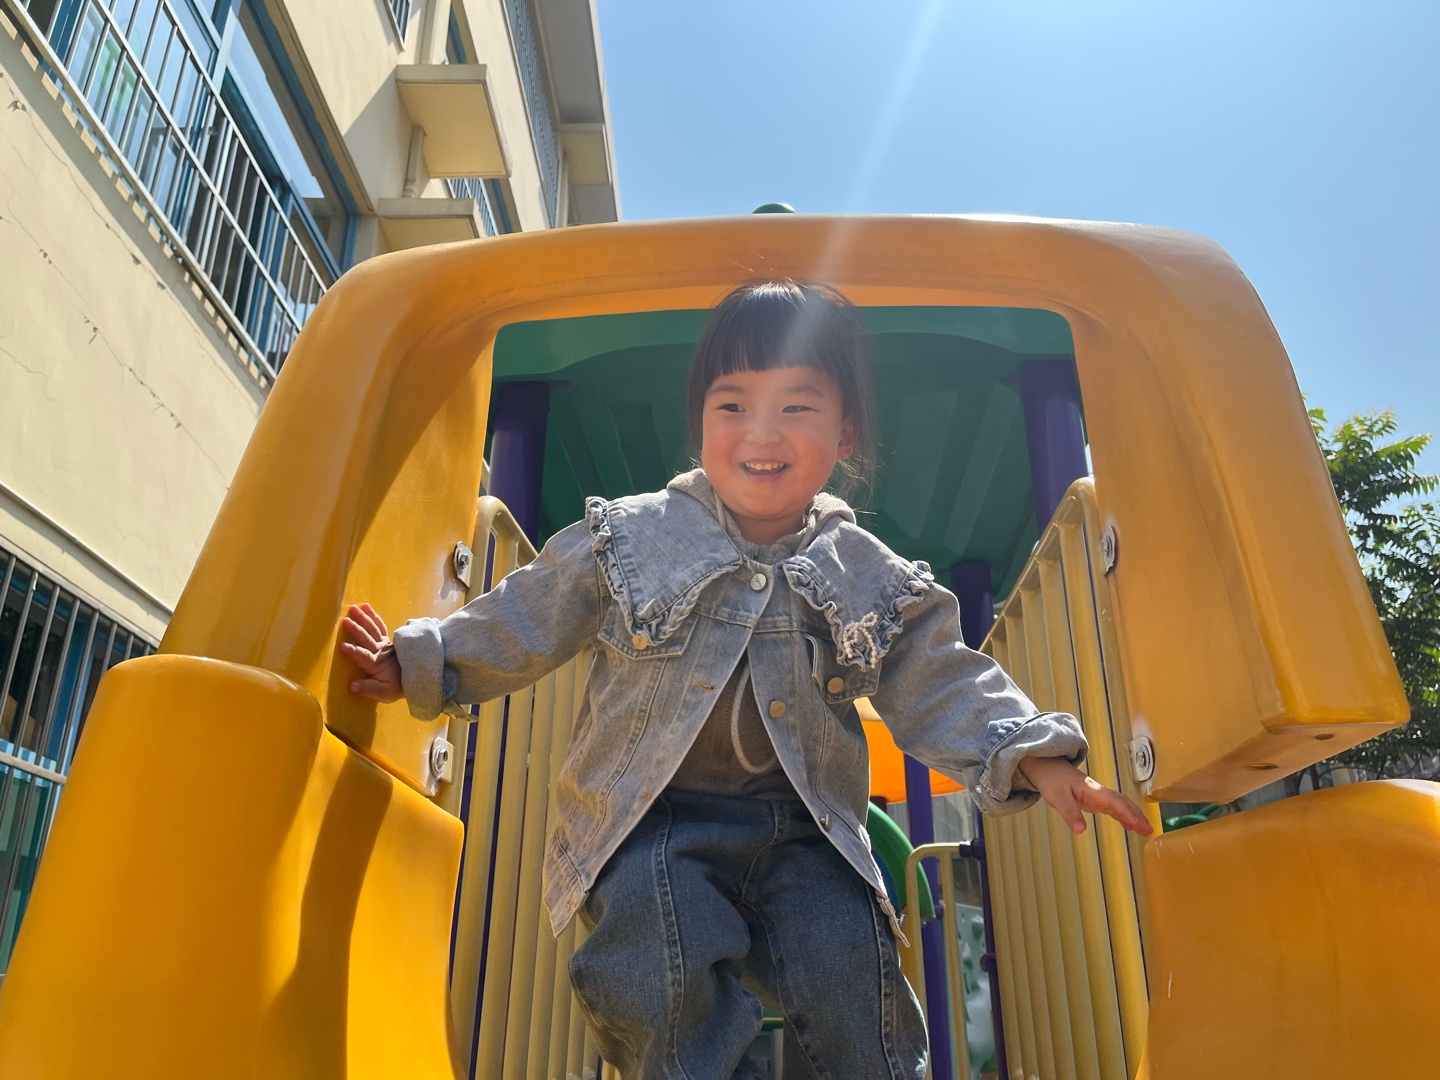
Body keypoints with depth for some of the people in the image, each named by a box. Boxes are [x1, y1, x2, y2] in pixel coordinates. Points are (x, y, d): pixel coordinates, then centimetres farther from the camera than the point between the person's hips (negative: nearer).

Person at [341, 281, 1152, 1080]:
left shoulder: (874, 581, 5)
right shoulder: (628, 539, 3)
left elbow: (944, 687, 7)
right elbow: (522, 624, 10)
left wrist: (1034, 760, -7)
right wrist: (416, 663, 8)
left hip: (802, 831, 2)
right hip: (654, 821, -1)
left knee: (846, 958, -16)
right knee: (666, 986, -22)